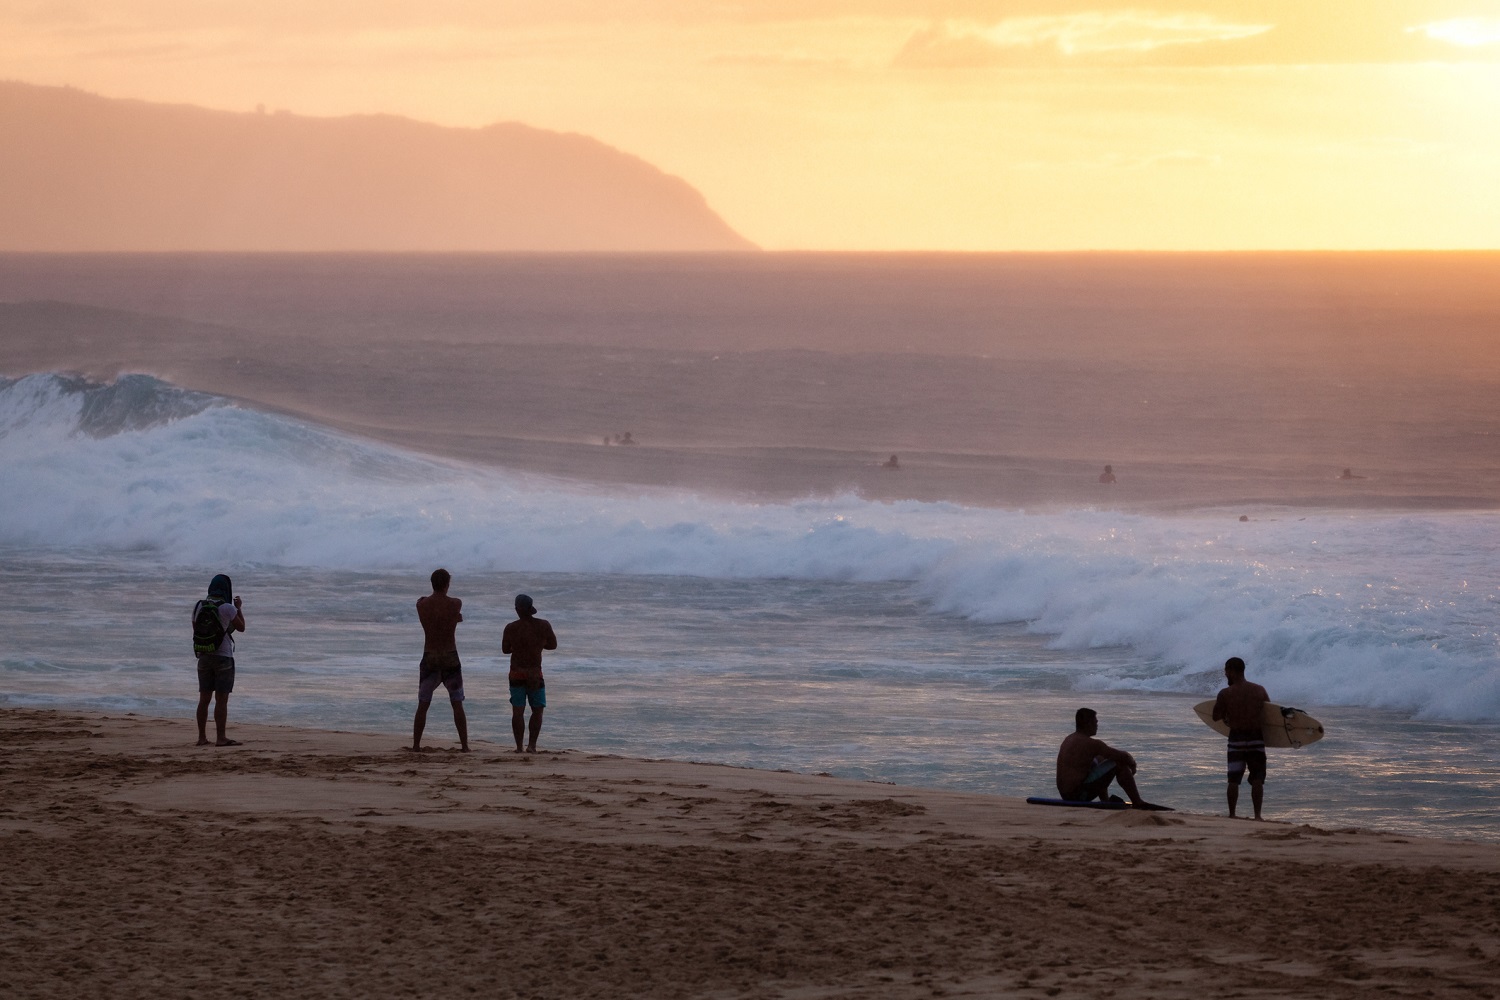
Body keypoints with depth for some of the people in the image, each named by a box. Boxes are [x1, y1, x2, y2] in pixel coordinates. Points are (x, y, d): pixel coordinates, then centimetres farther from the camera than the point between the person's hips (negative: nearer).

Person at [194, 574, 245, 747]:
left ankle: (202, 737, 10)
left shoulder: (198, 607, 2)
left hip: (204, 657, 5)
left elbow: (195, 630, 10)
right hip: (223, 657, -5)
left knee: (204, 698, 9)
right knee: (221, 700, -4)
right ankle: (221, 738, -6)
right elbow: (241, 627, 2)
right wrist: (239, 607, 15)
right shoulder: (227, 608, -12)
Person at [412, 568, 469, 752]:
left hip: (429, 659, 1)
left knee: (422, 705, 9)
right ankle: (464, 745, 4)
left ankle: (416, 745, 7)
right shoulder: (456, 604, -7)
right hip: (450, 658, -1)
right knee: (457, 705, 7)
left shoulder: (421, 604, -4)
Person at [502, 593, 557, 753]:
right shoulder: (544, 625, -5)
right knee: (537, 710, 10)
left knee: (517, 711, 3)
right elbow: (553, 645, 8)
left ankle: (519, 746, 0)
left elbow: (505, 649, 6)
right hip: (535, 674, 0)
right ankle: (532, 744, -1)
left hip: (516, 673, 0)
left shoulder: (511, 628, -7)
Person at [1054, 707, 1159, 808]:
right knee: (1120, 763, -7)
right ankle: (1138, 803, -5)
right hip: (1079, 795, -9)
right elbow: (1124, 757, -13)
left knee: (1098, 760, 34)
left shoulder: (1069, 739, 14)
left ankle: (1105, 801, 38)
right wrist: (1133, 764, 10)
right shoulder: (1091, 744, -15)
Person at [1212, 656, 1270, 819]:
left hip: (1236, 738, -1)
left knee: (1233, 780, 5)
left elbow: (1216, 717, -2)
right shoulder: (1260, 690, 1)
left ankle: (1232, 814, 8)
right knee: (1257, 779, 5)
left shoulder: (1225, 694, -8)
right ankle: (1257, 814, 1)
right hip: (1257, 738, 1)